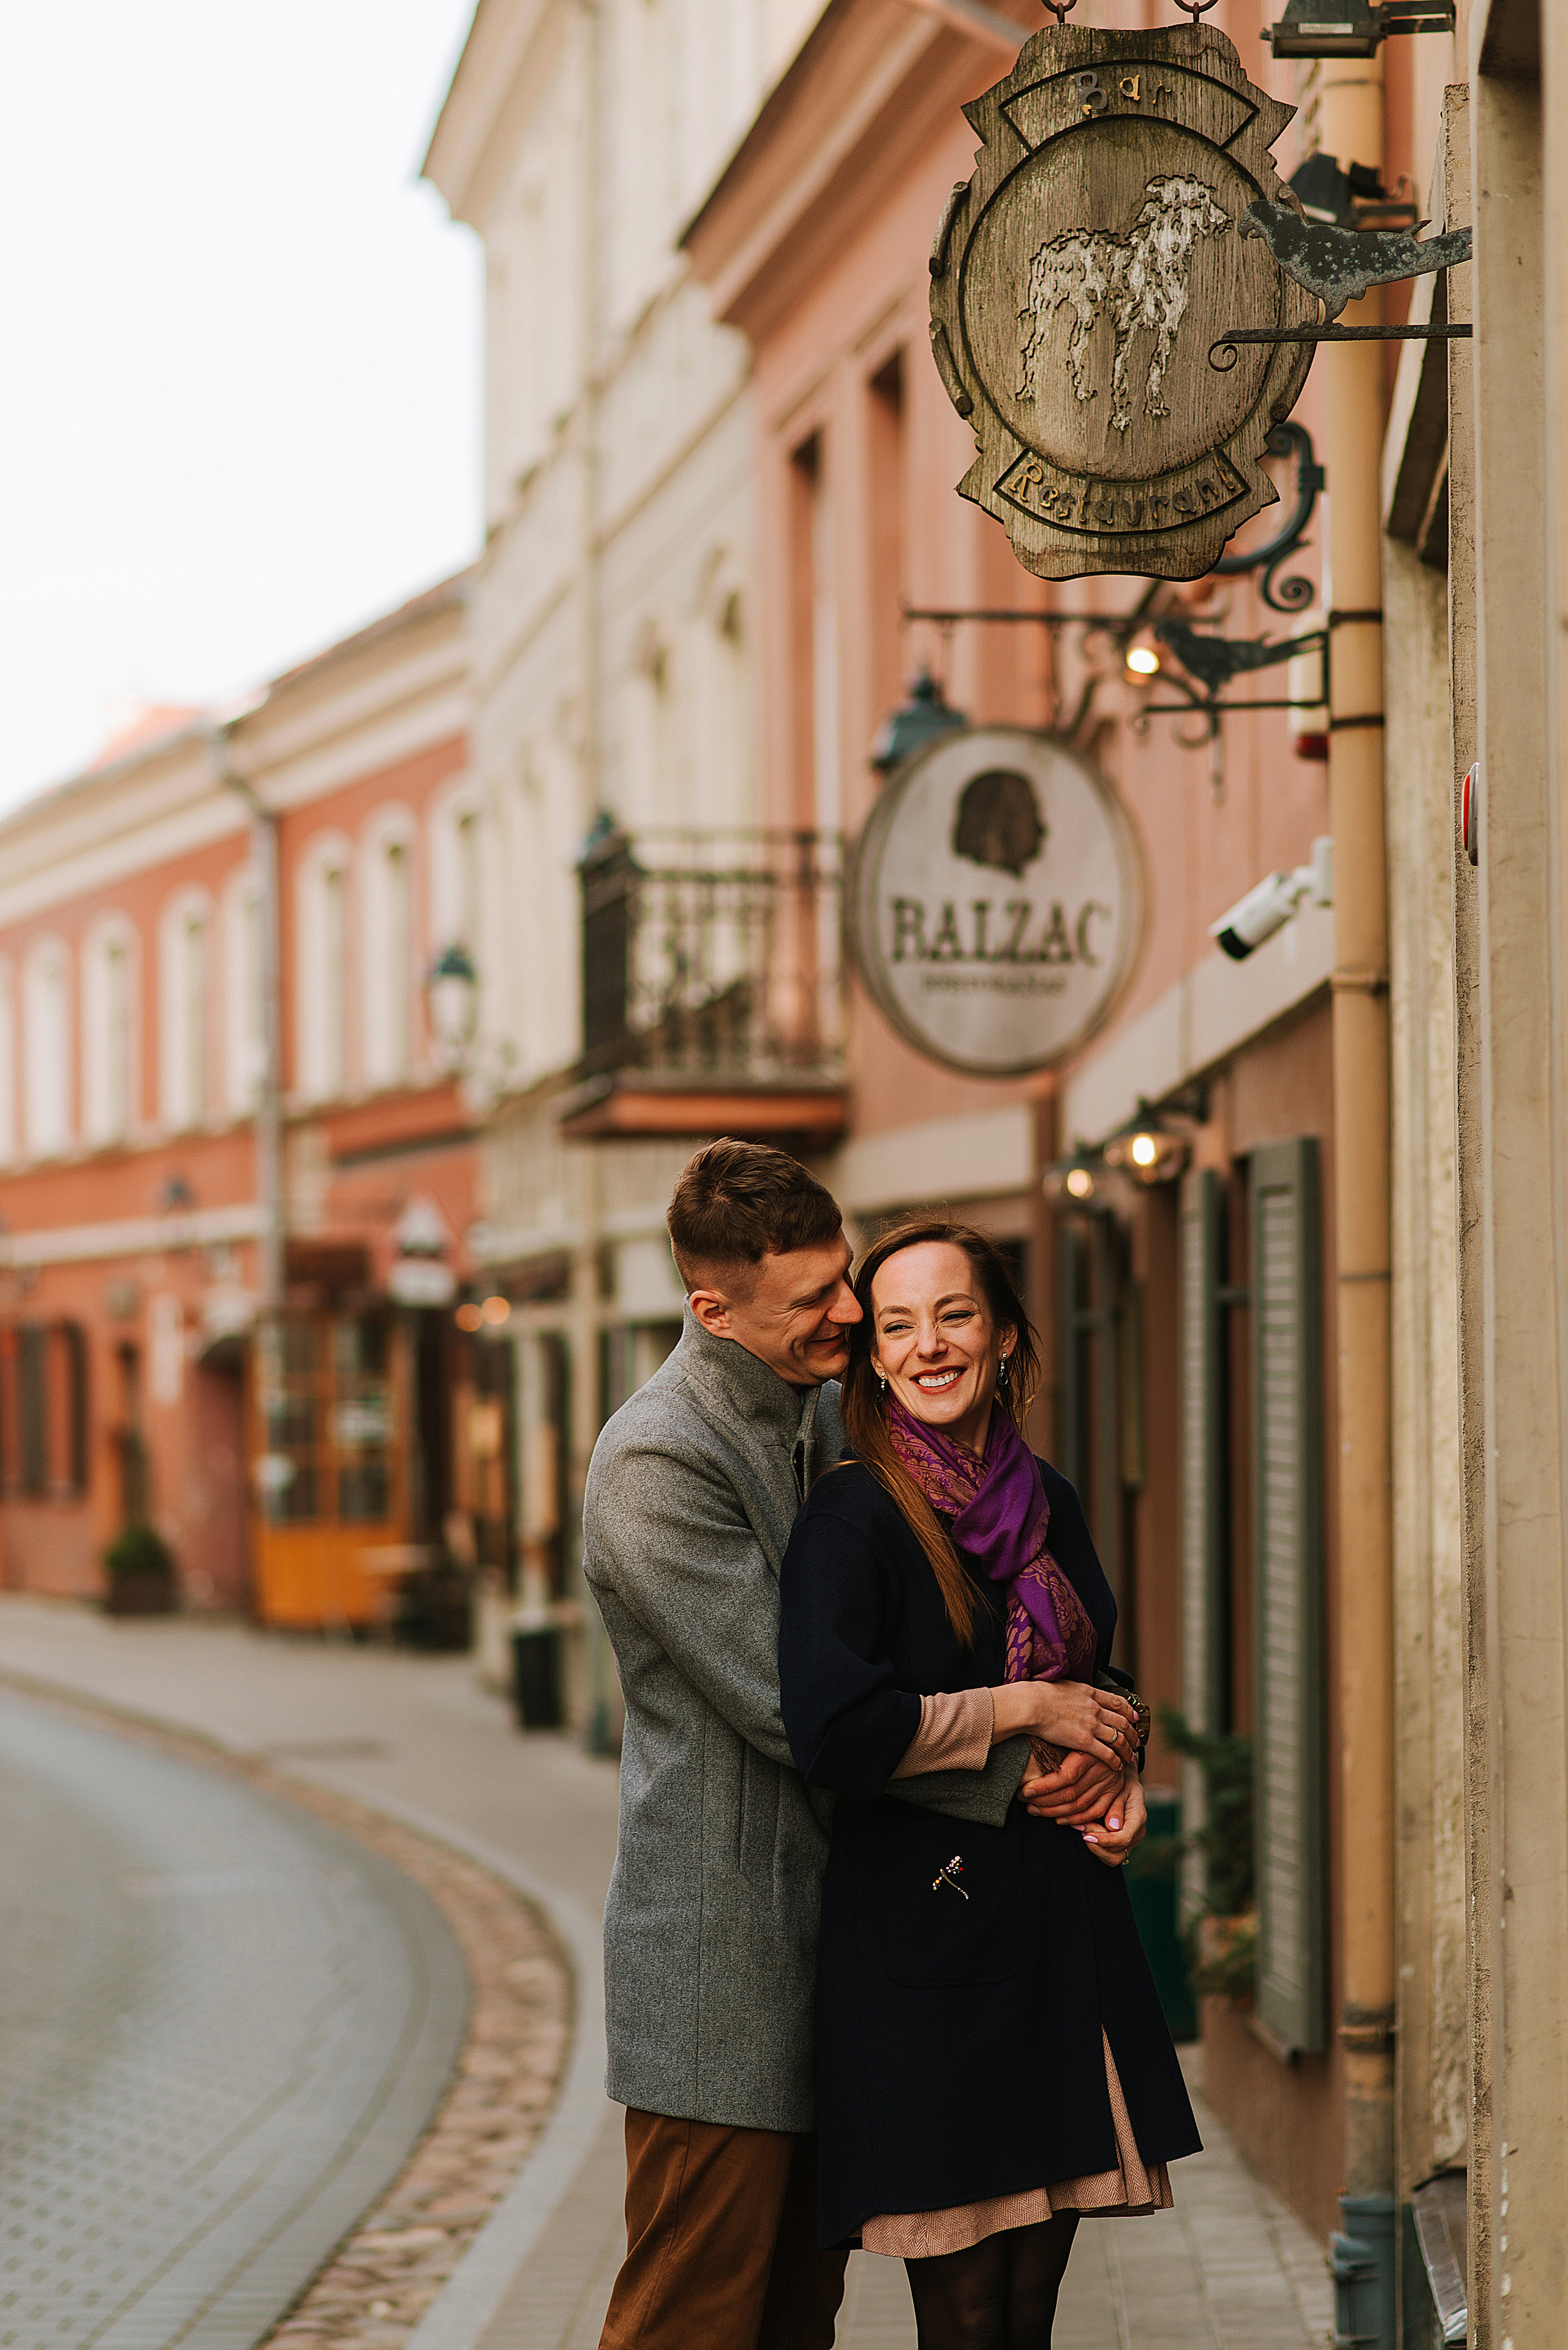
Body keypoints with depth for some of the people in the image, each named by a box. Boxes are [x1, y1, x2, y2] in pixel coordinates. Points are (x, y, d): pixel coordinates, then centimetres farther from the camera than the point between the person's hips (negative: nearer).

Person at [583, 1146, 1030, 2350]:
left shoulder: (828, 1411, 10)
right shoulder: (654, 1462, -18)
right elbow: (791, 1706, -20)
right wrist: (1009, 1766, -16)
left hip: (825, 1934, 9)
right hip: (719, 1967, -9)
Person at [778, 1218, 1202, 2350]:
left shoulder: (1049, 1504, 12)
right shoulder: (856, 1515, -9)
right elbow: (832, 1733, -23)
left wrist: (1121, 1776, 3)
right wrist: (1027, 1712, -12)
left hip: (1063, 1919, 6)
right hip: (928, 1927, -6)